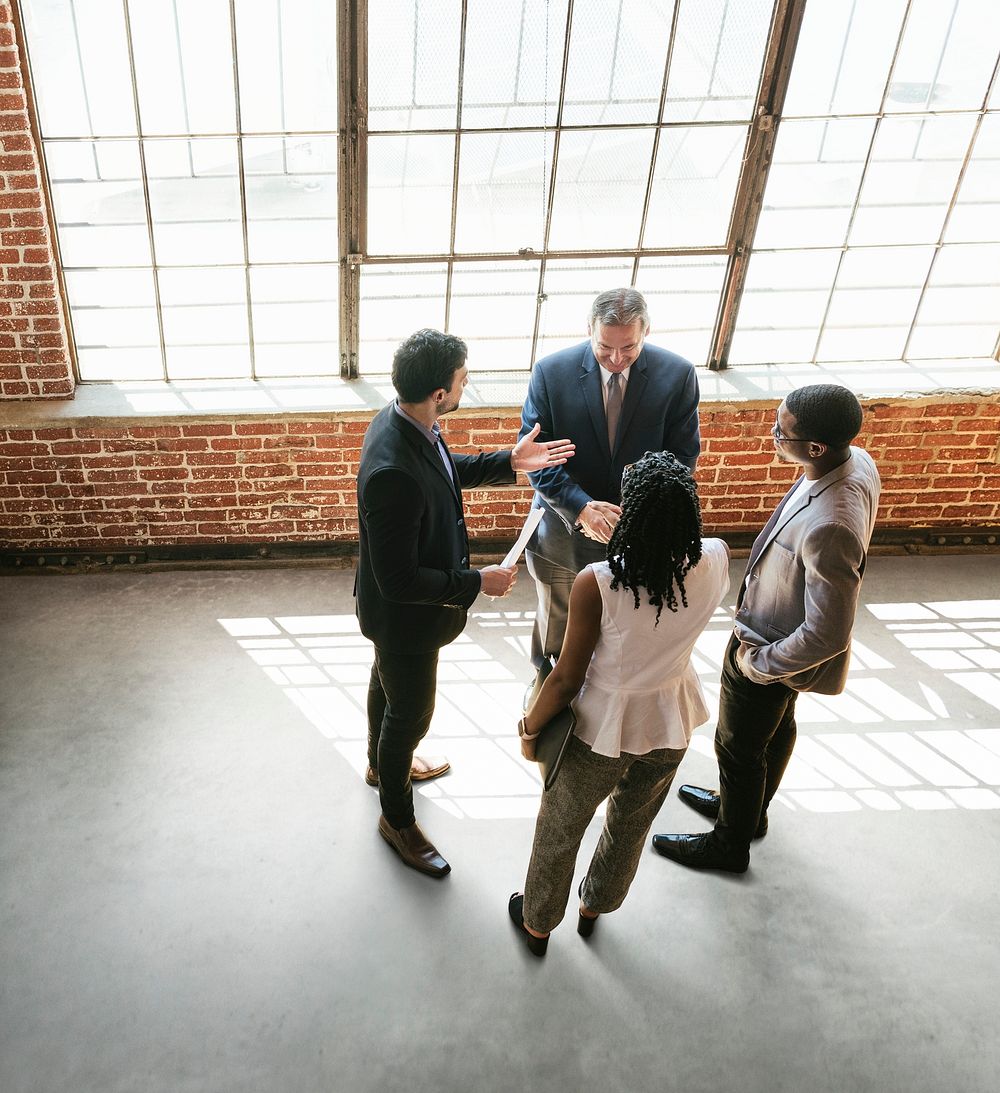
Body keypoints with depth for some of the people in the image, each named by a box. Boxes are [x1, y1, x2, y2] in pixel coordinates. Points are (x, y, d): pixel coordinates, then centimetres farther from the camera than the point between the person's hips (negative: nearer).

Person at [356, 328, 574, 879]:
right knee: (410, 714, 13)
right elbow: (399, 581, -33)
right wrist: (477, 582, -25)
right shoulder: (393, 473, -41)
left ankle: (383, 764, 60)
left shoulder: (400, 419, -12)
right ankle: (397, 819, 40)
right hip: (404, 615, -9)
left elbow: (445, 471, 10)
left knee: (387, 684, 31)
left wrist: (508, 462, 1)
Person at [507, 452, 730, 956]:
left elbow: (567, 679, -21)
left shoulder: (597, 583, -32)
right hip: (670, 729, 4)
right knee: (630, 827, 30)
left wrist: (530, 728, -5)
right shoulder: (715, 563, -21)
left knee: (560, 830, 24)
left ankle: (537, 924, 49)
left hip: (601, 730, -4)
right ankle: (594, 908, 57)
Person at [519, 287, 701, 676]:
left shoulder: (677, 375, -13)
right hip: (564, 532, 0)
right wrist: (581, 506, -28)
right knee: (555, 622, 23)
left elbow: (682, 457, -8)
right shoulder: (551, 372, -16)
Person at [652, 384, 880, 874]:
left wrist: (760, 664, -18)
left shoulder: (829, 527, -42)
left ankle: (729, 844, 42)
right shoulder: (856, 461, -14)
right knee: (777, 727, 30)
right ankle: (748, 808, 56)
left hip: (770, 649, -9)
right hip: (778, 623, 9)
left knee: (739, 748, 16)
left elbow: (827, 634, -34)